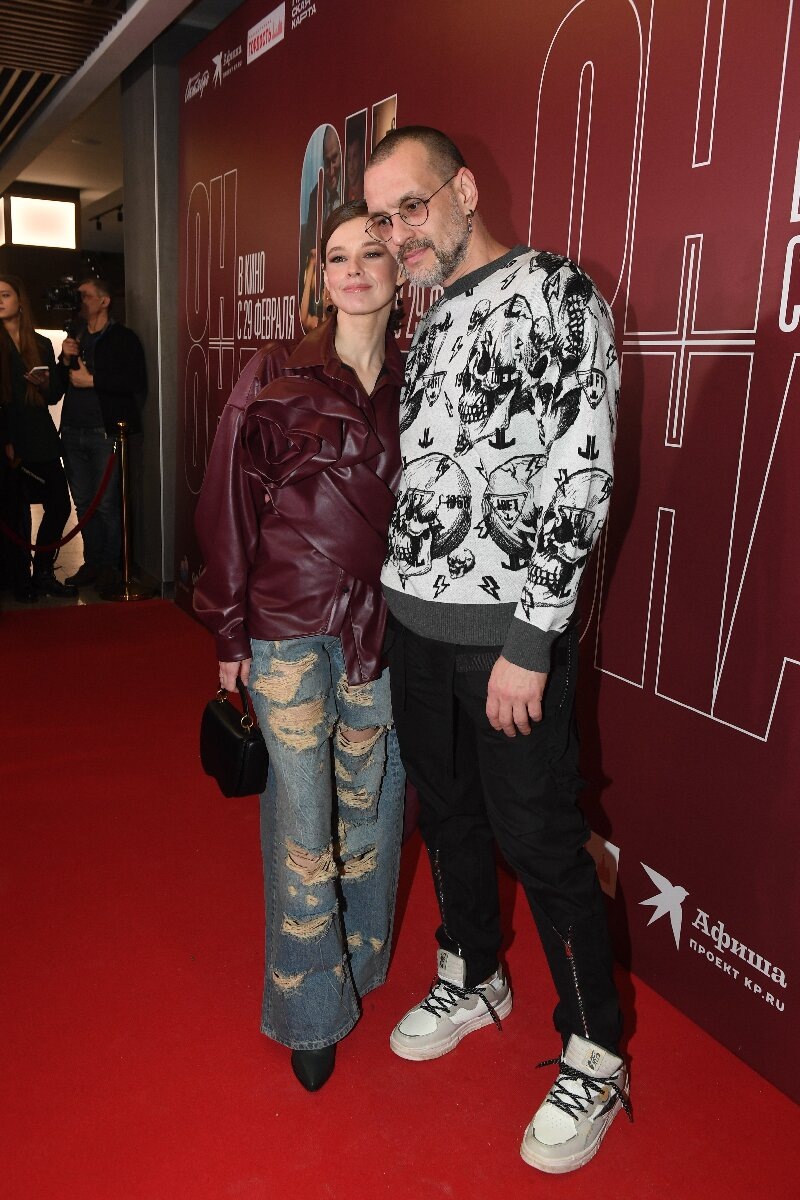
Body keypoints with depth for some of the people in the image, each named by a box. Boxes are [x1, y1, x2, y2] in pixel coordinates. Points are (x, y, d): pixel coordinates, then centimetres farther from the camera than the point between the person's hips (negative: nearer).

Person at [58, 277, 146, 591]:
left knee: (106, 504, -3)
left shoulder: (123, 338, -2)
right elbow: (60, 383, 18)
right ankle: (92, 562, 17)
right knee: (84, 503, 9)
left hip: (106, 433, -6)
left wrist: (92, 380, -12)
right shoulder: (75, 338, 18)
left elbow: (137, 384, -13)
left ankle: (110, 565, 7)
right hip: (73, 432, 6)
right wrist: (65, 360, -1)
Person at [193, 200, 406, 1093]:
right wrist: (231, 629, -3)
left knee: (368, 807, 15)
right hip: (288, 627, -3)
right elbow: (230, 506, -3)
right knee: (302, 824, 5)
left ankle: (360, 963, 37)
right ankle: (312, 1007, 24)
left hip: (384, 628, 3)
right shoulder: (276, 377, -3)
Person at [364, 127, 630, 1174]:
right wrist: (401, 595, 13)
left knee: (540, 842, 2)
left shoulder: (553, 292, -9)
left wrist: (529, 640, -20)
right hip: (415, 620, 8)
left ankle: (595, 1059, 23)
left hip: (508, 634, -7)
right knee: (446, 811, 18)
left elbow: (579, 477, -17)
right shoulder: (432, 322, 15)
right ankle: (474, 980, 41)